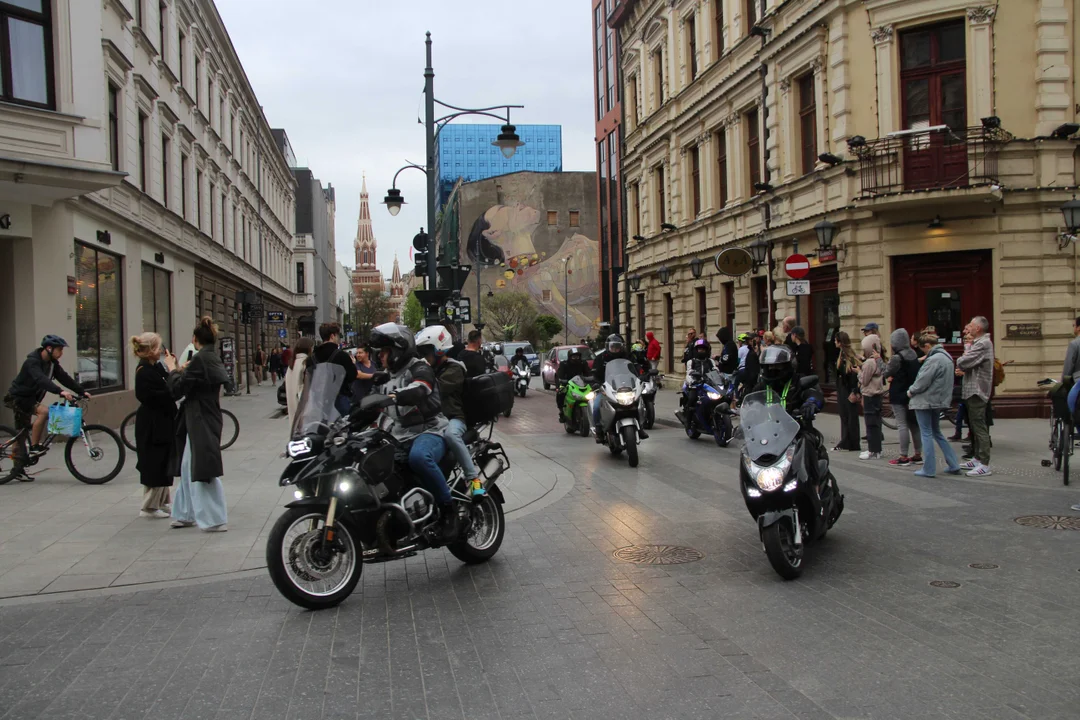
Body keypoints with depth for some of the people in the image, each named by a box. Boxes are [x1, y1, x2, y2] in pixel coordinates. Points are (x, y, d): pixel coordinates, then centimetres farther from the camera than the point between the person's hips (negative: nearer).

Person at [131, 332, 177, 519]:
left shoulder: (154, 368, 9)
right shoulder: (145, 372, -20)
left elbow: (169, 391, 6)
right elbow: (165, 395, -25)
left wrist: (172, 369, -4)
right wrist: (172, 369, -19)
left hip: (161, 422, 10)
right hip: (152, 425, -10)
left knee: (163, 465, 17)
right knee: (155, 465, 0)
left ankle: (162, 502, 28)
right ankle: (149, 507, 11)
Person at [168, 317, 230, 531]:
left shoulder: (200, 359, -17)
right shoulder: (214, 359, 10)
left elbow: (177, 389, -14)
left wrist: (175, 371, 2)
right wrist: (184, 371, 9)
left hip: (200, 423, -9)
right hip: (208, 420, 9)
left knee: (204, 471, -3)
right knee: (189, 469, 18)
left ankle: (215, 520, 2)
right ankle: (186, 514, 27)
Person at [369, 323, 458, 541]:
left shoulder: (420, 368, -6)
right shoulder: (386, 379, 21)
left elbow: (418, 391, -29)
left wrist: (393, 396, -45)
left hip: (429, 432, -9)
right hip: (400, 437, 9)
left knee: (419, 457, -42)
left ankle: (447, 508, -25)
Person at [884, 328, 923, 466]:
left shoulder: (896, 358, -17)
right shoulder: (913, 355, 5)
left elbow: (886, 374, -9)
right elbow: (915, 373, 13)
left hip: (898, 395, -7)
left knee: (902, 425, -5)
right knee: (914, 424, 12)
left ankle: (903, 457, -4)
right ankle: (918, 455, 18)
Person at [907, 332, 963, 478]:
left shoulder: (934, 360, -21)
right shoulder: (946, 357, 10)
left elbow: (923, 381, -21)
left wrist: (911, 391, -4)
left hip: (925, 401, -10)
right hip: (939, 401, 10)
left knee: (926, 434, -1)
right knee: (936, 433, 19)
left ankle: (929, 469, 4)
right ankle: (953, 465, 18)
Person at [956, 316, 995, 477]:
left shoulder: (983, 344, -17)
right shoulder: (979, 343, 17)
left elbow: (962, 362, -24)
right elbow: (969, 364, 16)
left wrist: (962, 361, -1)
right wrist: (963, 370, -5)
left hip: (977, 391, -11)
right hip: (972, 390, 11)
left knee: (979, 427, -10)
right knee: (975, 426, 16)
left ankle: (984, 465, -10)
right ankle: (977, 459, 25)